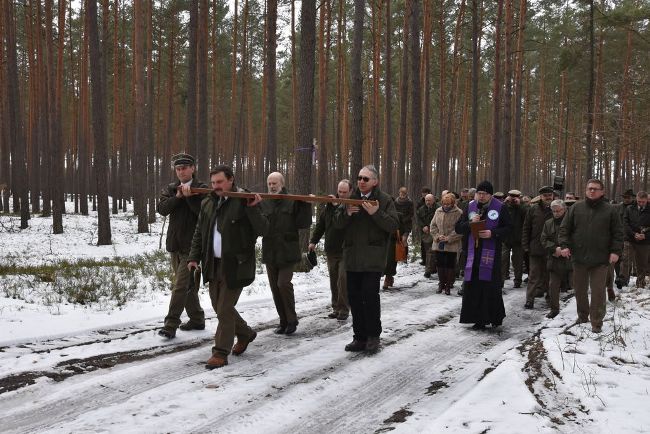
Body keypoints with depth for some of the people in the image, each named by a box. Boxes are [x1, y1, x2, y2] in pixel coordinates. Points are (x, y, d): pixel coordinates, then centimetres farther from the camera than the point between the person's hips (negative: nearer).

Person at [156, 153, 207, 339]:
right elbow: (162, 208, -5)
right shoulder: (170, 189, 11)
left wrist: (189, 196, -23)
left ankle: (171, 324, -9)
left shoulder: (201, 189, -5)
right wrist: (177, 197, -17)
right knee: (187, 284, 15)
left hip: (192, 245, -6)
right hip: (175, 244, 6)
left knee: (181, 284, -11)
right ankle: (197, 319, 28)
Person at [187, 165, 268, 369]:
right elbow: (199, 233, 16)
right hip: (213, 265, 7)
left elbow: (262, 230, -15)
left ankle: (221, 353, 7)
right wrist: (194, 257, 6)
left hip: (235, 266, -7)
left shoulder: (244, 202, -10)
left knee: (225, 309, -5)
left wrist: (253, 209, -29)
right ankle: (245, 333, 39)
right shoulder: (207, 203, 9)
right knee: (219, 307, 15)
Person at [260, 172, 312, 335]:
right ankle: (283, 321, 21)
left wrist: (306, 205, -15)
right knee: (275, 287, 8)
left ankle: (292, 320, 5)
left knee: (283, 284, -13)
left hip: (287, 252, -4)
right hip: (270, 253, 4)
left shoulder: (293, 202, -2)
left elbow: (304, 224, -5)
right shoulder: (263, 204, 7)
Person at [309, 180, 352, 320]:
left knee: (343, 281, -9)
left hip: (346, 251, -5)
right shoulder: (330, 204, 9)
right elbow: (320, 223, 14)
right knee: (334, 281, 10)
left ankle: (343, 309, 0)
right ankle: (336, 307, 18)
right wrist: (313, 240, 9)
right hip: (331, 250, 5)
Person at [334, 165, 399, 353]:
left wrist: (376, 213, -22)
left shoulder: (384, 200, -1)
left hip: (373, 258, -5)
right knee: (354, 298, 8)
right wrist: (346, 213, -13)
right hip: (352, 257, 5)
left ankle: (373, 337, 6)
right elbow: (337, 222, 7)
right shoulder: (350, 198, 10)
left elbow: (394, 225, -10)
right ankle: (360, 337, 18)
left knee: (370, 296, -10)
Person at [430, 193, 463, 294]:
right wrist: (437, 236, -6)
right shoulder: (438, 211, 6)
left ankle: (449, 285, 13)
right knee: (440, 264, 11)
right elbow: (433, 225, 9)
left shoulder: (458, 213, -9)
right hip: (439, 244, 4)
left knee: (450, 265, 2)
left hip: (452, 245, -4)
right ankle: (441, 283, 25)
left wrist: (449, 238, -18)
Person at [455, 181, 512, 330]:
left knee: (491, 286, -3)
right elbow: (458, 228, 8)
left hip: (491, 253, -3)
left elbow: (508, 228, -1)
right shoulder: (471, 207, 9)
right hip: (474, 252, 3)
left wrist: (492, 233, -16)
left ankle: (496, 316, 16)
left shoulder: (499, 208, -1)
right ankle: (479, 319, 8)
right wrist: (470, 223, -12)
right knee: (473, 287, 0)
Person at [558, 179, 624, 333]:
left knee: (598, 291, -1)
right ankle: (582, 315, 31)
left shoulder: (610, 210, 1)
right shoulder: (576, 208, 4)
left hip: (600, 258, -2)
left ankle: (596, 322, 8)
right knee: (580, 289, 13)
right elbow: (564, 228, 6)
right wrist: (564, 245, -7)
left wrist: (616, 251, -7)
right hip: (579, 257, 2)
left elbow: (618, 233, 3)